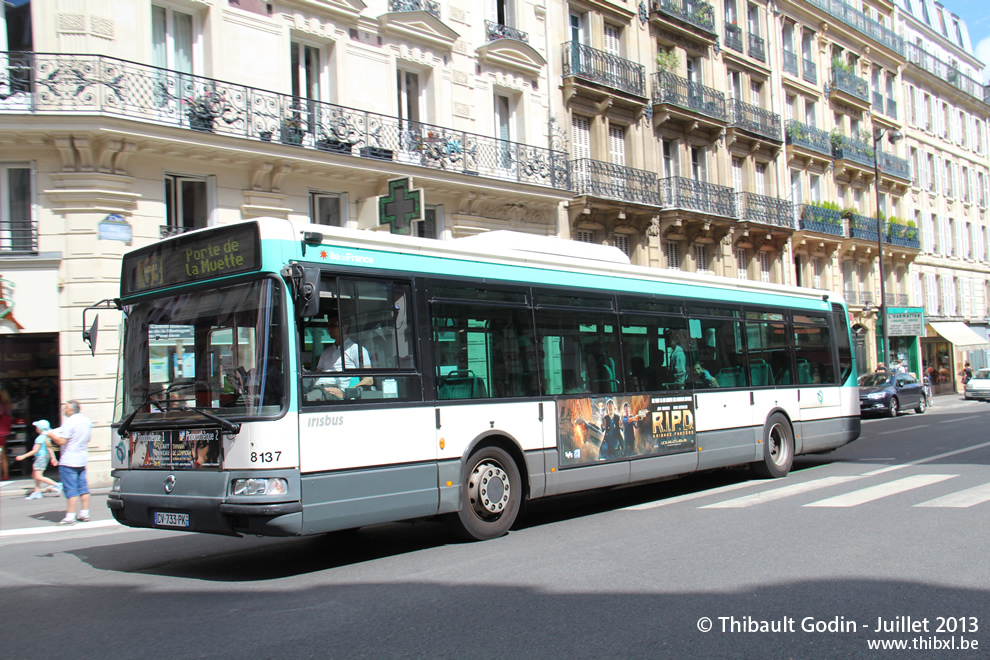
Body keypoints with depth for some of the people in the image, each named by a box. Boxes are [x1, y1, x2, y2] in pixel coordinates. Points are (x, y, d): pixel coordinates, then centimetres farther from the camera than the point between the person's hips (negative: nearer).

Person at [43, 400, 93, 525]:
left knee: (71, 489, -6)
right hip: (82, 459, 8)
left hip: (69, 461, -8)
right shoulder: (86, 420, 9)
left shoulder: (70, 421, -16)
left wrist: (51, 435, -2)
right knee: (83, 487, 12)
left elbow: (61, 441, -19)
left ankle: (70, 516, -5)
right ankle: (85, 513, 15)